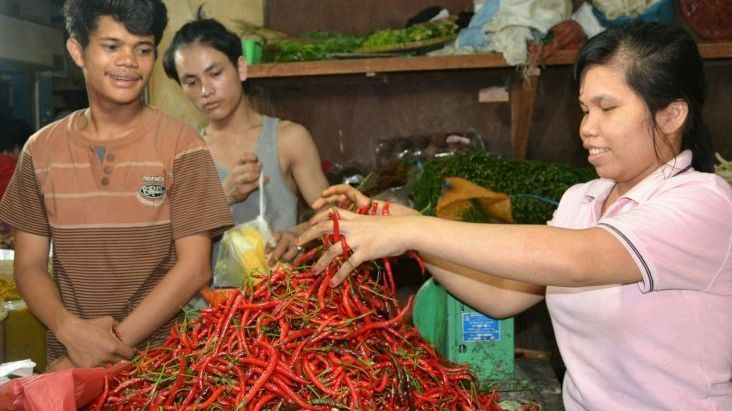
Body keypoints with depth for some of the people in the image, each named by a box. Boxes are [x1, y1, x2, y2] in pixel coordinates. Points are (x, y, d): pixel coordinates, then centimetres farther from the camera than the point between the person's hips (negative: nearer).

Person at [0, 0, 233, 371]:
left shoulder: (180, 145, -3)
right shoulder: (41, 150, 6)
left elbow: (194, 268, -7)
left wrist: (112, 345, -12)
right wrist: (70, 329, -11)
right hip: (66, 360, 2)